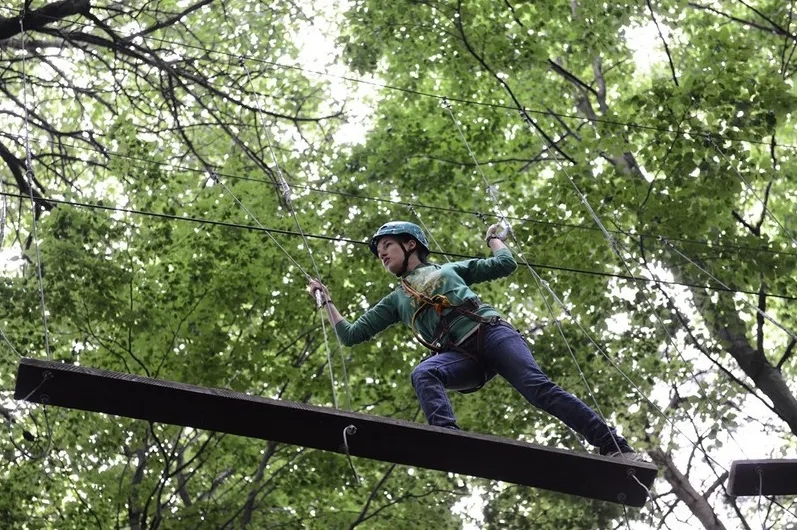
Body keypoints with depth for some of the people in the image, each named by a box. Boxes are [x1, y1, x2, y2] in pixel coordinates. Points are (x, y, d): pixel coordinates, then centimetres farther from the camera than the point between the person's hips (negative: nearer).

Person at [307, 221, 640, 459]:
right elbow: (351, 335, 28)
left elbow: (505, 265, 24)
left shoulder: (449, 269, 27)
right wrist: (326, 301, 25)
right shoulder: (396, 300, 31)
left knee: (539, 388, -23)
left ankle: (614, 446, -27)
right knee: (423, 374, -33)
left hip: (492, 333, -1)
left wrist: (494, 239, 38)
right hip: (460, 356, 1)